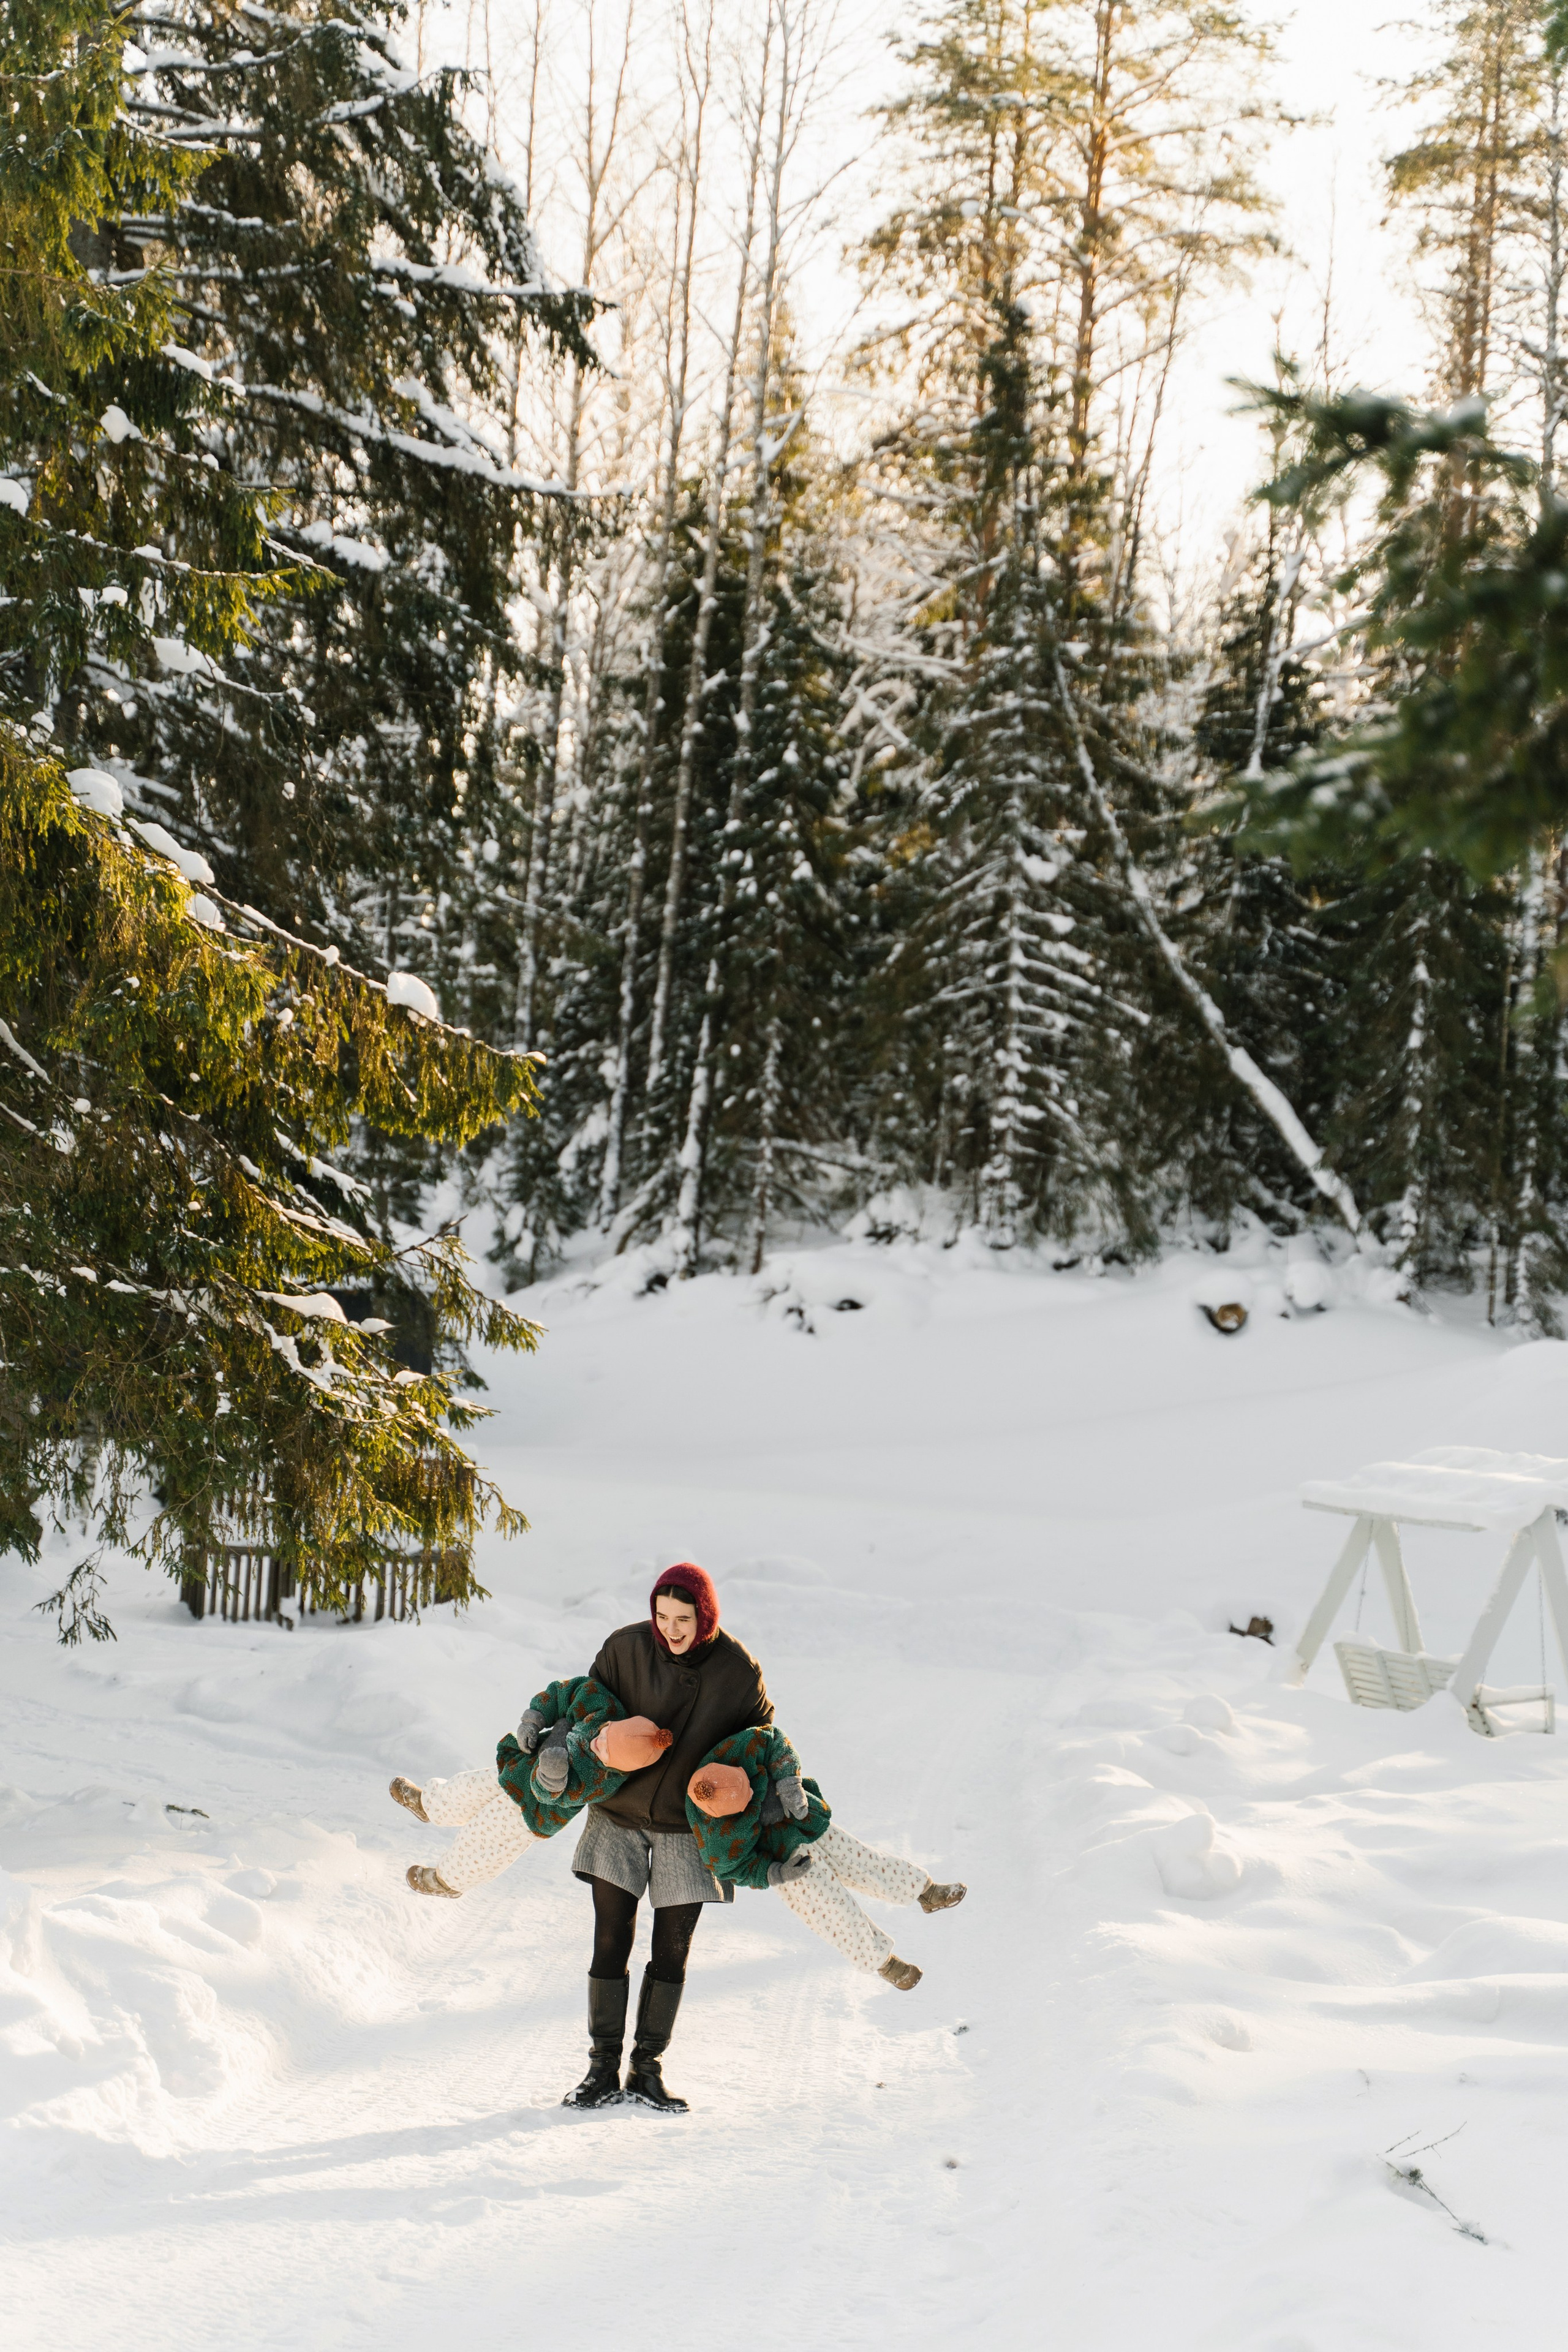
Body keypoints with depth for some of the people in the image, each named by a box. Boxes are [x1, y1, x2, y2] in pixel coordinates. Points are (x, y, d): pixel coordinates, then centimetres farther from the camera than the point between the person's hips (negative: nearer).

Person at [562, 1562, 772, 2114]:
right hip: (618, 1816, 0)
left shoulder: (737, 1670, -12)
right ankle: (603, 2069, 8)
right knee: (610, 1943, -1)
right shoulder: (626, 1648, -12)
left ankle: (647, 2069, 15)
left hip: (688, 1827, 0)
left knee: (672, 1950, 4)